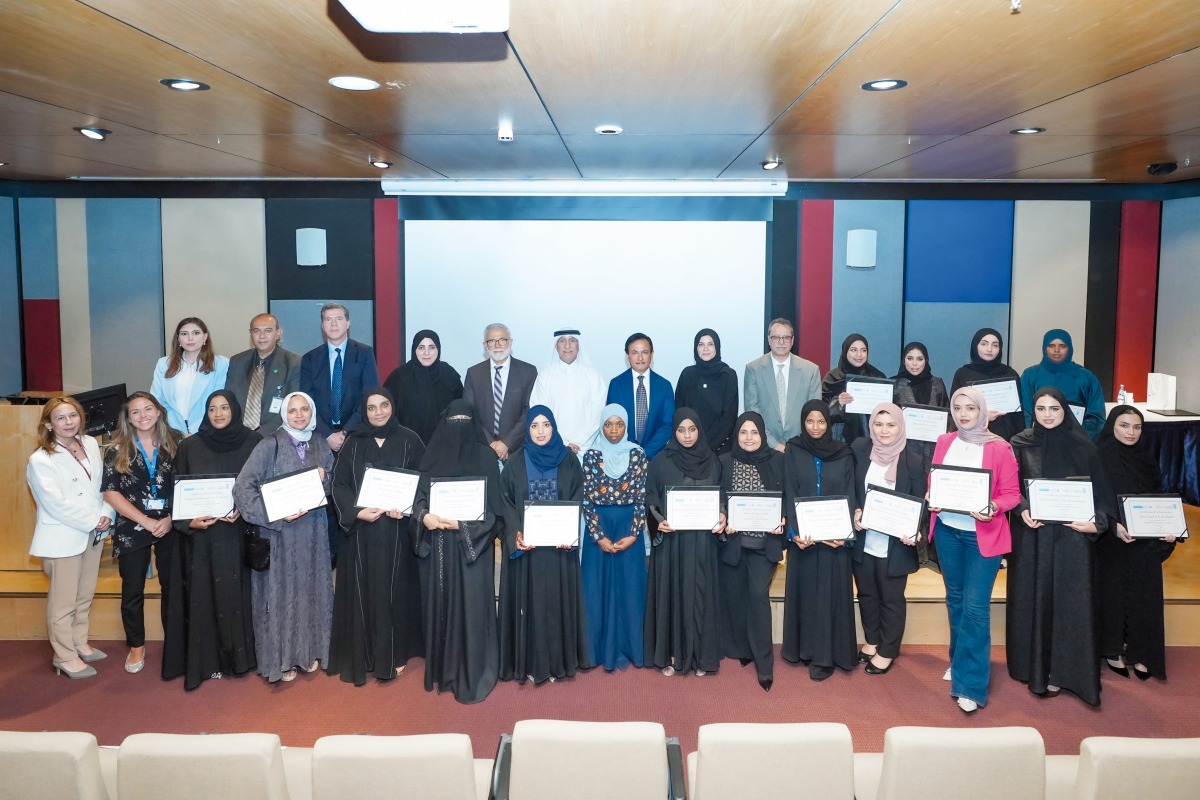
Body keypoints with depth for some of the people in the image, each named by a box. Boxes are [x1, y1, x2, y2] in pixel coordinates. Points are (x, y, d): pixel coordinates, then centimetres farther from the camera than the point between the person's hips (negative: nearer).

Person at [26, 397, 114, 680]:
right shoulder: (40, 460, -13)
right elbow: (56, 504, -18)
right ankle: (65, 657, 16)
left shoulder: (91, 444, 4)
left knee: (85, 596, 18)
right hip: (62, 539, -6)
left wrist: (106, 514, -7)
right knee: (63, 601, 3)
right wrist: (93, 521, -15)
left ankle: (80, 643, 34)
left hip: (93, 534, 6)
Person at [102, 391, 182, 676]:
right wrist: (146, 521, -14)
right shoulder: (117, 449, -2)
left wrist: (171, 519, -11)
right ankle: (136, 646, 24)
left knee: (173, 586, 7)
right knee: (132, 591, 8)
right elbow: (111, 493, -6)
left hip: (170, 527, 0)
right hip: (132, 530, 0)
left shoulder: (175, 443, 1)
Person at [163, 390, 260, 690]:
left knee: (237, 592, 4)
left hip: (241, 534, 0)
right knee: (204, 595, 2)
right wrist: (189, 521, -12)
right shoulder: (189, 446, 2)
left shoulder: (254, 443, 1)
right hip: (201, 535, 0)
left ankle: (240, 654, 16)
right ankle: (206, 660, 11)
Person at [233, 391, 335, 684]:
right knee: (280, 590, 2)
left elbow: (333, 488, 16)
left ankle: (309, 650, 27)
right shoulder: (270, 445, -10)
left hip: (313, 532, 5)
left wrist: (324, 479, -7)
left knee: (311, 588, 12)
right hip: (279, 533, -4)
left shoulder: (320, 445, 6)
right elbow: (242, 488, -16)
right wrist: (277, 514, -22)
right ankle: (281, 658, 15)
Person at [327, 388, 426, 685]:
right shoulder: (353, 443, 5)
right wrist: (357, 512, -14)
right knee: (362, 591, 4)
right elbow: (339, 484, 2)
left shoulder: (409, 441, 1)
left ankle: (394, 654, 15)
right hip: (361, 530, 1)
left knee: (394, 589, 3)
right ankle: (362, 656, 15)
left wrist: (408, 508, -16)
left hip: (397, 530, -1)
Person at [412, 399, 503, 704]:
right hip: (437, 545, 4)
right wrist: (424, 516, -14)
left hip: (471, 544, -3)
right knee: (438, 603, 8)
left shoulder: (485, 456, -2)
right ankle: (441, 669, 23)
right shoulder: (433, 455, 8)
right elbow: (419, 496, 7)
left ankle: (472, 675, 7)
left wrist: (463, 524, -17)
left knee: (470, 606, -3)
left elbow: (493, 506, -5)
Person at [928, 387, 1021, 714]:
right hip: (947, 530, 5)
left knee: (975, 606, -6)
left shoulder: (999, 448, -9)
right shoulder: (944, 443, 5)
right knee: (955, 599, 15)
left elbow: (1012, 493, -6)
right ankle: (959, 662, 33)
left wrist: (993, 509, -24)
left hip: (983, 535, -4)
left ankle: (971, 684, 1)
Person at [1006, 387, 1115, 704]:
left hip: (1072, 535, 0)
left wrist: (1097, 523, -14)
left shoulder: (1083, 446, 0)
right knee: (1032, 599, 5)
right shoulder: (1020, 444, 0)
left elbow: (1100, 490, 1)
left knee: (1069, 601, 2)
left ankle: (1061, 670, 12)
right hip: (1031, 534, 0)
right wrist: (1022, 511, -16)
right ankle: (1034, 666, 16)